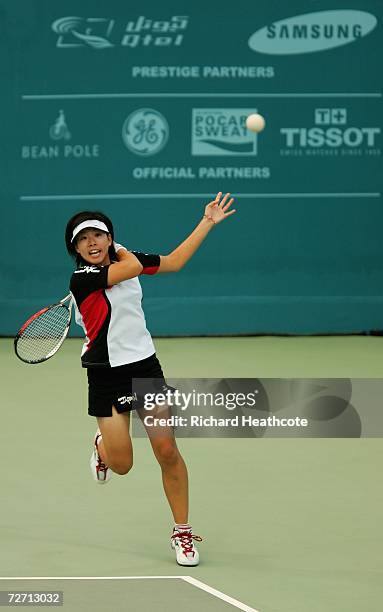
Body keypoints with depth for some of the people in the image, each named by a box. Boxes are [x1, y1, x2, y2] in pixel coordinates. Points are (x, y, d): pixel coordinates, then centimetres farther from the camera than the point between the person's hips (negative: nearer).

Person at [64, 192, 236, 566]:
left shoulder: (124, 259, 5)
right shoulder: (82, 278, -15)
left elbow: (173, 261, 15)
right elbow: (134, 266, -21)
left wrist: (207, 222, 14)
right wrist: (120, 252, 1)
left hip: (145, 366, 4)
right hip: (107, 376, -4)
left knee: (167, 450, -6)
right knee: (121, 464, -1)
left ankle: (182, 532, 7)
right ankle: (102, 445, 37)